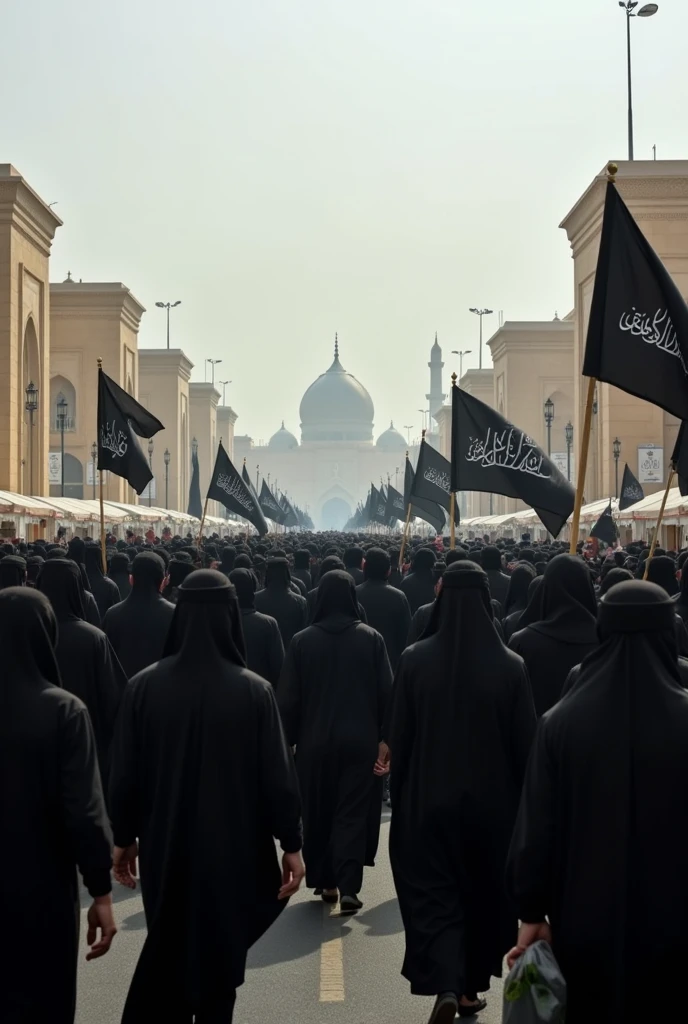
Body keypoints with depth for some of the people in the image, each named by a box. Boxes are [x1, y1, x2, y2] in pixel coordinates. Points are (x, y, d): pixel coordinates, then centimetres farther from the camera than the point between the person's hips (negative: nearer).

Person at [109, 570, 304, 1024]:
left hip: (164, 844, 2)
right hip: (232, 845, -2)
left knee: (166, 949, 21)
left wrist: (123, 837, 10)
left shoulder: (145, 685, -10)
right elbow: (278, 773, -12)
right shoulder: (253, 690, -15)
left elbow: (125, 771, -3)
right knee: (219, 952, 15)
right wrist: (291, 843, -1)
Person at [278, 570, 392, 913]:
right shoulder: (371, 638, -7)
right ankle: (348, 886, -6)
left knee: (318, 812, 16)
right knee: (353, 812, 4)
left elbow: (288, 698, -4)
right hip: (360, 740, -1)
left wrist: (288, 738, 7)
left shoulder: (302, 640, -6)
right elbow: (386, 692, -5)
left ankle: (326, 880, 24)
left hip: (315, 740, 1)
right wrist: (385, 737, 5)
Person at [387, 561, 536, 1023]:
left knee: (434, 893, 8)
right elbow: (526, 743, -6)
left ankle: (445, 987, -10)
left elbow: (399, 735, -4)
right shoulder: (510, 665, -12)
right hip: (492, 801, 1)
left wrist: (400, 795, 8)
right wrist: (524, 803, 7)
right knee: (484, 890, 19)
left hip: (428, 799, -1)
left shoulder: (415, 659, -11)